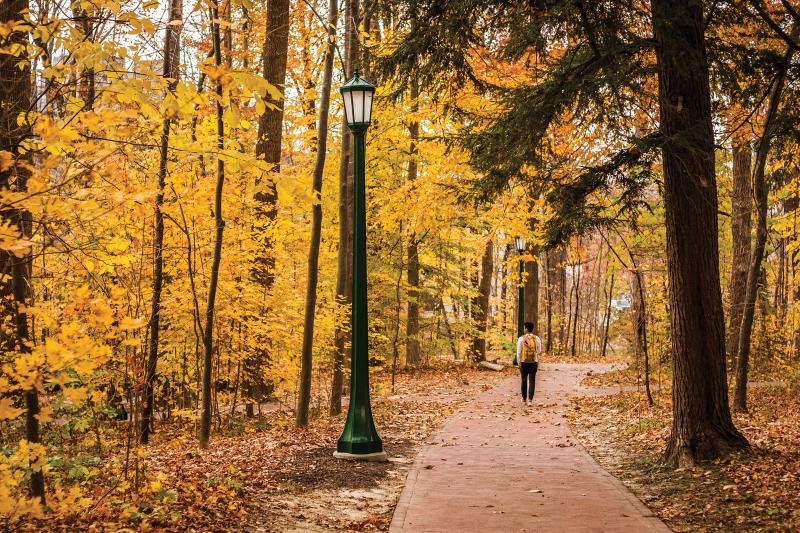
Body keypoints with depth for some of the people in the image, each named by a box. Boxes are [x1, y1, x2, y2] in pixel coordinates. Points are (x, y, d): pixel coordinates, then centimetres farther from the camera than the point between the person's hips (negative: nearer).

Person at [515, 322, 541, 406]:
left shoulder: (521, 339, -8)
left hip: (524, 362, 0)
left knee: (524, 380, 16)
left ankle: (524, 398, 27)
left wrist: (519, 362, 4)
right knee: (532, 381, 2)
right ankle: (530, 400, -10)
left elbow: (518, 352, -7)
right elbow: (539, 351, 7)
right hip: (534, 363, 0)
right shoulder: (537, 338, -3)